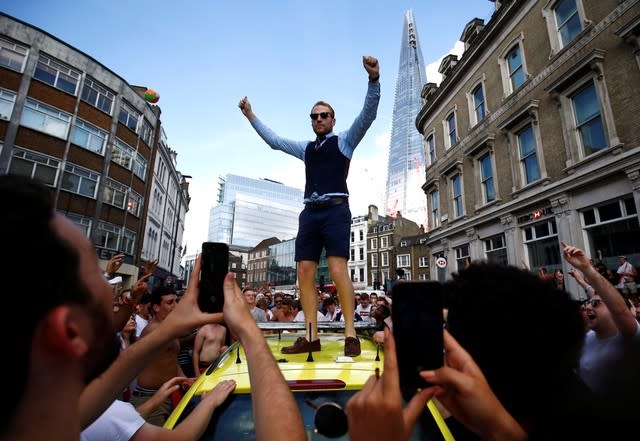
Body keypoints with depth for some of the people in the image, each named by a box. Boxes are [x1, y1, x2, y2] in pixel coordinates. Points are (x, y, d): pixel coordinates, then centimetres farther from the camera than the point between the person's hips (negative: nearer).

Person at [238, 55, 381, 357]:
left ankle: (350, 335, -9)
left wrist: (374, 78, -16)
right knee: (305, 272, -2)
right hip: (310, 212, 6)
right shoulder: (306, 148, 24)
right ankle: (310, 337, 3)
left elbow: (368, 114, -2)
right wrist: (251, 116, 32)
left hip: (335, 210, -5)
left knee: (338, 270, -16)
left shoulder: (344, 141, 11)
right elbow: (274, 141, 32)